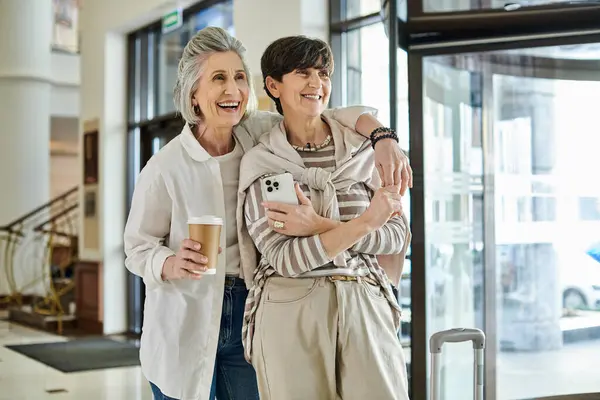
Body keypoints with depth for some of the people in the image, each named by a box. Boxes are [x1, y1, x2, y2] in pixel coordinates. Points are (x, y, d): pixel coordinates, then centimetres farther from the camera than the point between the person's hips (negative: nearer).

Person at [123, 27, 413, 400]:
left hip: (250, 313, 3)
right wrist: (172, 265, -27)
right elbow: (138, 248, -6)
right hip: (185, 325, -3)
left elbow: (336, 117, -1)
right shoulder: (165, 167, -13)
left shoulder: (260, 133, -4)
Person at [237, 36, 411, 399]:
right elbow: (284, 257, -8)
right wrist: (365, 223, -19)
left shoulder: (364, 149, 7)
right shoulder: (259, 164, 2)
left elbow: (398, 237, 1)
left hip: (363, 305, 2)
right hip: (289, 312, -1)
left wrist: (319, 225, -12)